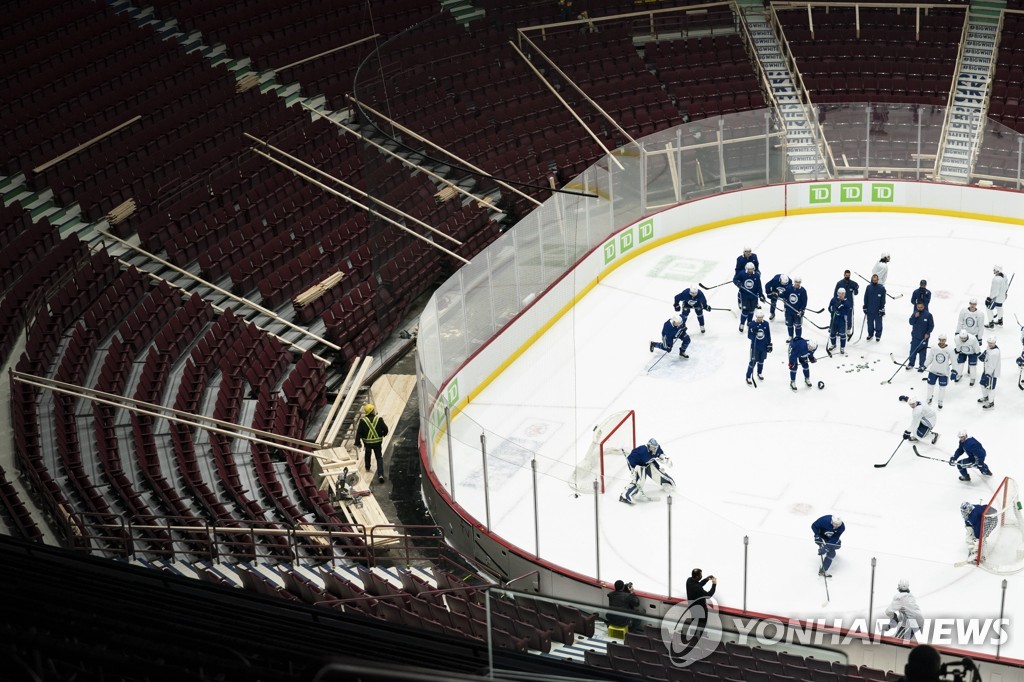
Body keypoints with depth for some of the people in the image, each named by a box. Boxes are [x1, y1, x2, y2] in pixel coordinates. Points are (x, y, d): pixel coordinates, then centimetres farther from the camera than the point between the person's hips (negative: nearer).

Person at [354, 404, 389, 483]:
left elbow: (358, 433, -10)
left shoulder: (363, 421, -11)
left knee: (367, 454, 30)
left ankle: (367, 467, 50)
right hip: (377, 442, -1)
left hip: (367, 443, 1)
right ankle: (380, 474, -9)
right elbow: (385, 429, -5)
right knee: (379, 458, 4)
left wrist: (357, 443, -1)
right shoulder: (379, 419, -10)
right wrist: (383, 434, 18)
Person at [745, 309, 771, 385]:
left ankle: (759, 373, 42)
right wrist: (753, 332, -34)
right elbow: (749, 336, -13)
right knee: (753, 361, -3)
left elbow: (768, 335, 5)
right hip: (755, 346, -4)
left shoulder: (766, 324, -5)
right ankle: (748, 378, 6)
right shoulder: (752, 324, -15)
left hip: (763, 346, 4)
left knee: (761, 360, 19)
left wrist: (769, 345, 7)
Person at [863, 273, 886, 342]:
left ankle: (878, 335, 19)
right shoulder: (868, 287, -2)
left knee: (878, 323, 6)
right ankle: (870, 334, 30)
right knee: (870, 323, 13)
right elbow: (866, 298, 6)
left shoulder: (881, 288, -9)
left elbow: (883, 300, -6)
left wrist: (882, 309, -7)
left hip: (878, 310, -2)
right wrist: (865, 308, 5)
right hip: (869, 310, 2)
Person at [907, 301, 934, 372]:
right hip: (915, 336, 3)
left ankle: (921, 366, 15)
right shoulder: (915, 313, -1)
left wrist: (928, 333, -13)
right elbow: (911, 322, -3)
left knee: (922, 352, 4)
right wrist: (915, 317, -19)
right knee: (913, 350, 10)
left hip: (924, 337, -3)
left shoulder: (928, 315, -10)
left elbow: (931, 325, -5)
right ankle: (911, 364, 24)